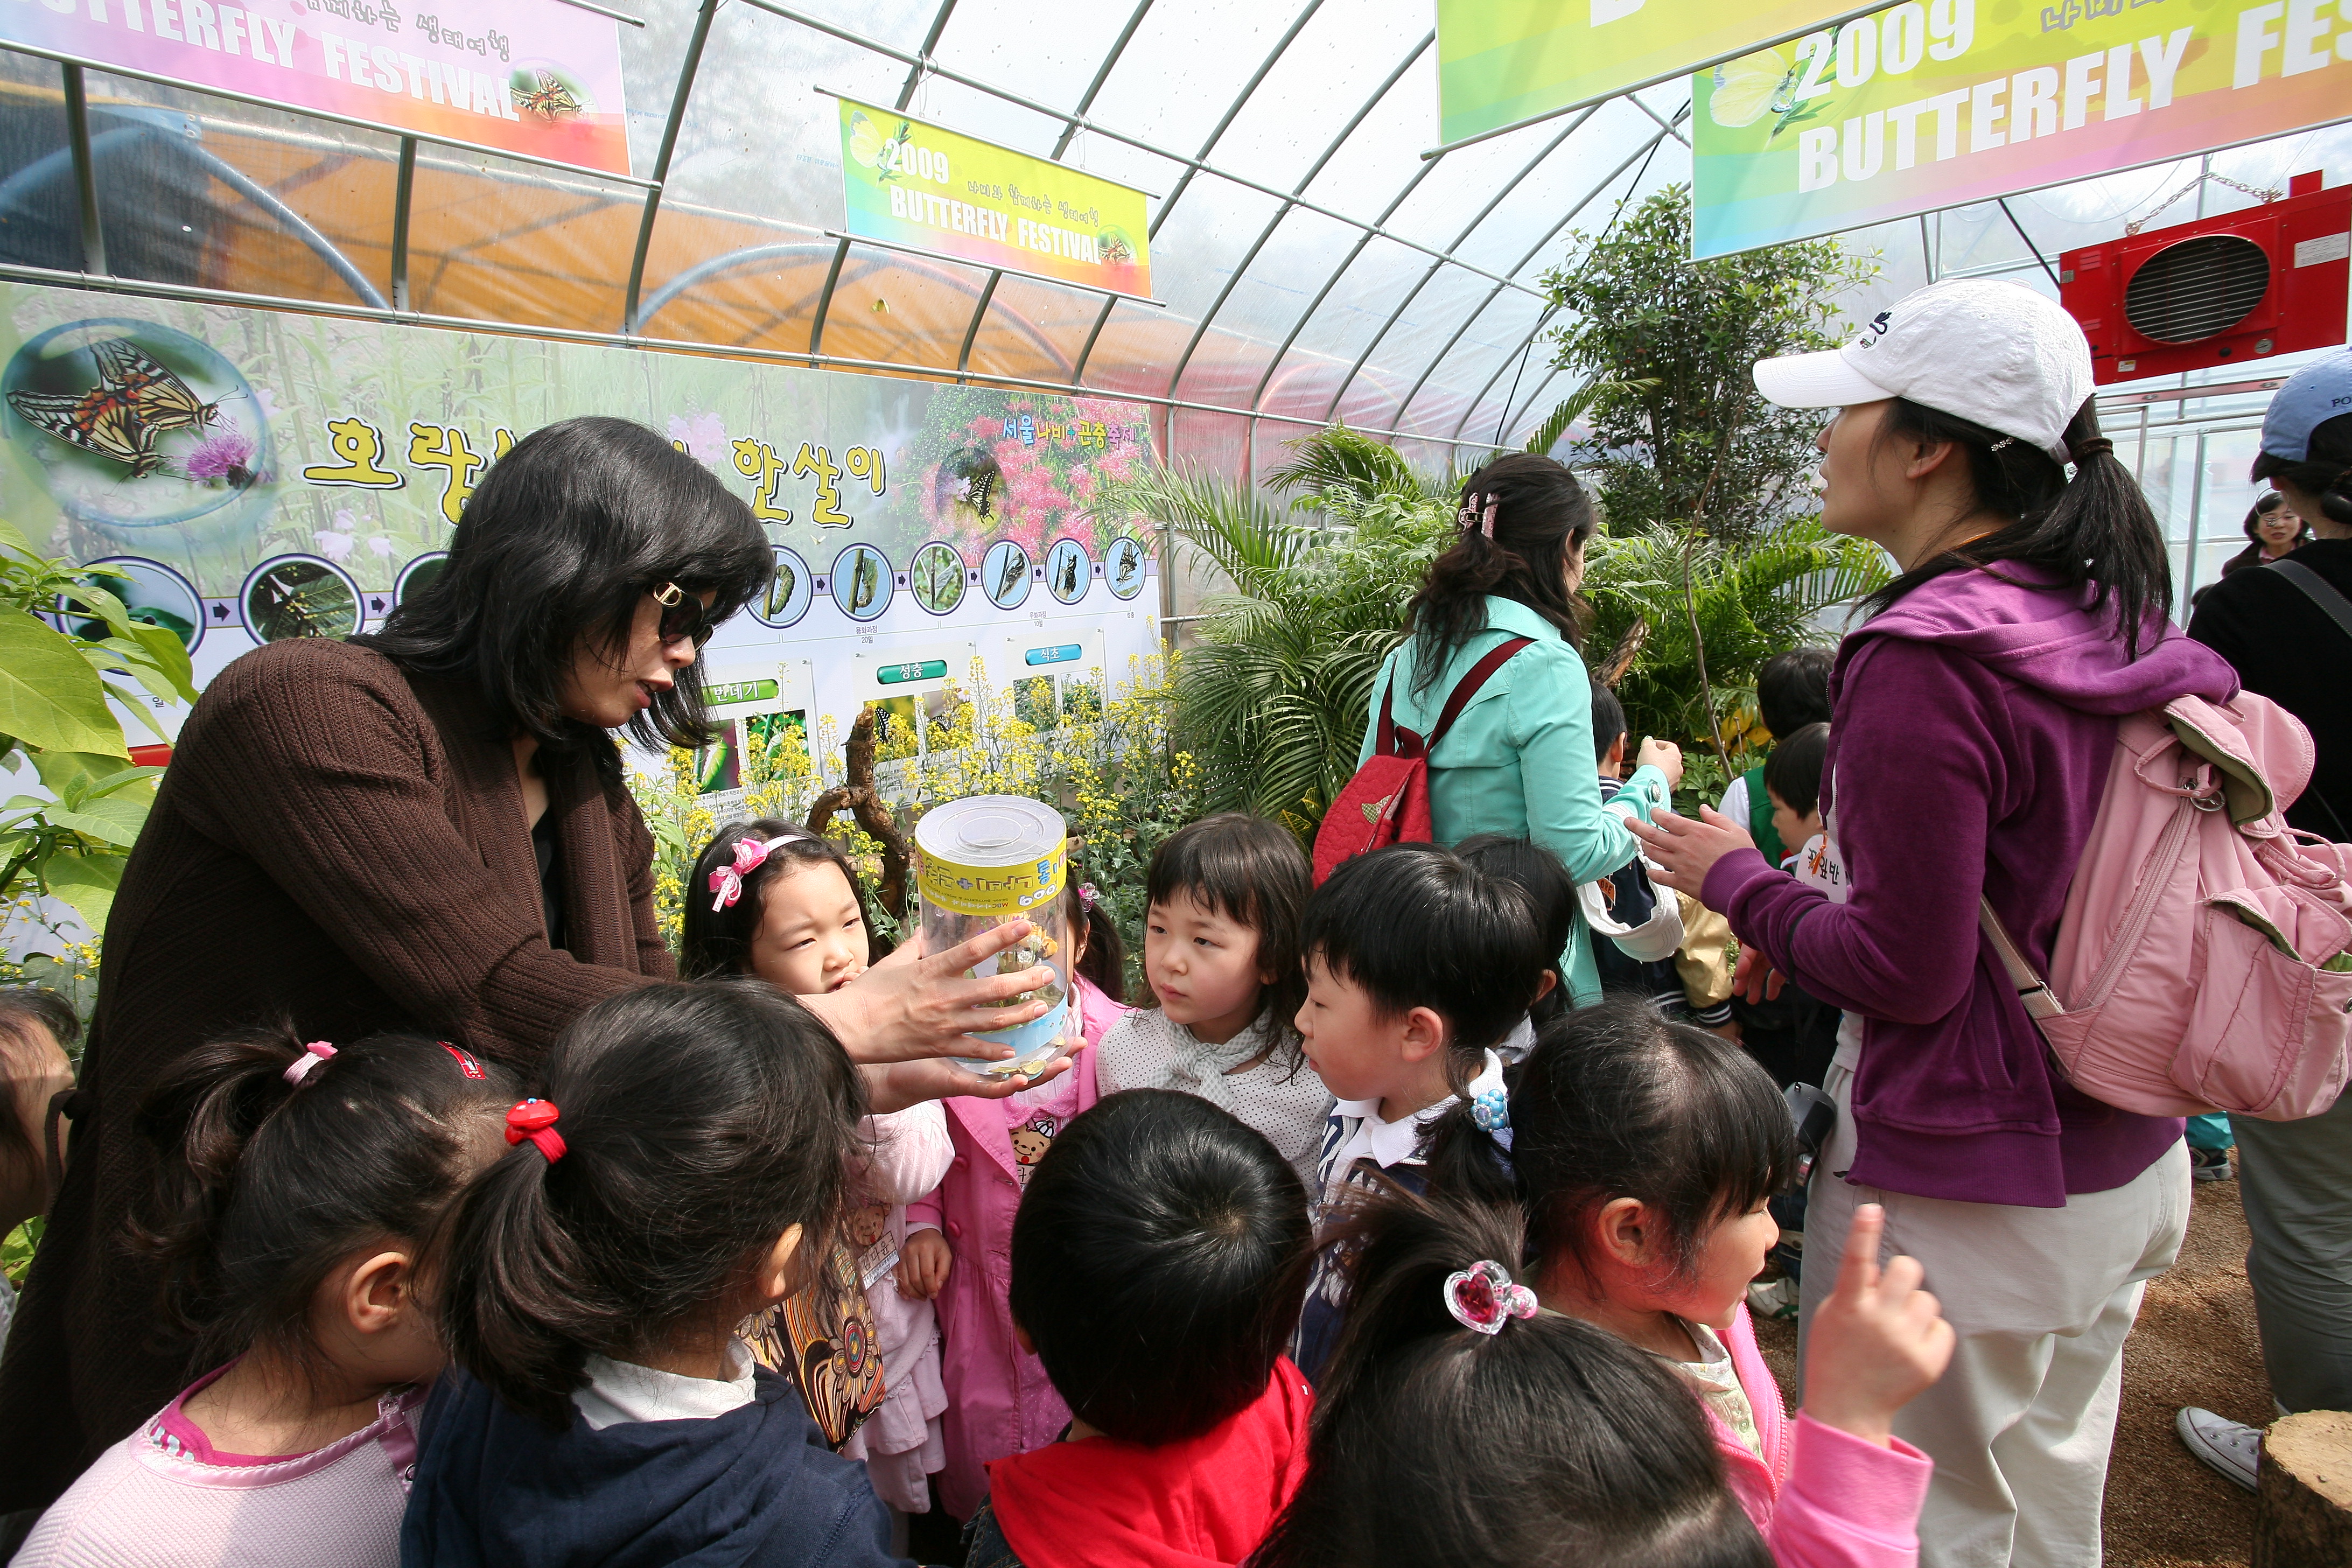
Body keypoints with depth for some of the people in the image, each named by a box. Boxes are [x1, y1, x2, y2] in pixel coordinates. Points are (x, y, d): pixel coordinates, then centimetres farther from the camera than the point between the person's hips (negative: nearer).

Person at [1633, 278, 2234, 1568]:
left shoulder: (1923, 661, -24)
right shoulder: (2118, 620, 3)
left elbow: (1905, 972, -22)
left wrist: (1736, 881, -7)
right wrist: (1800, 928, 10)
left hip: (1964, 1193, -9)